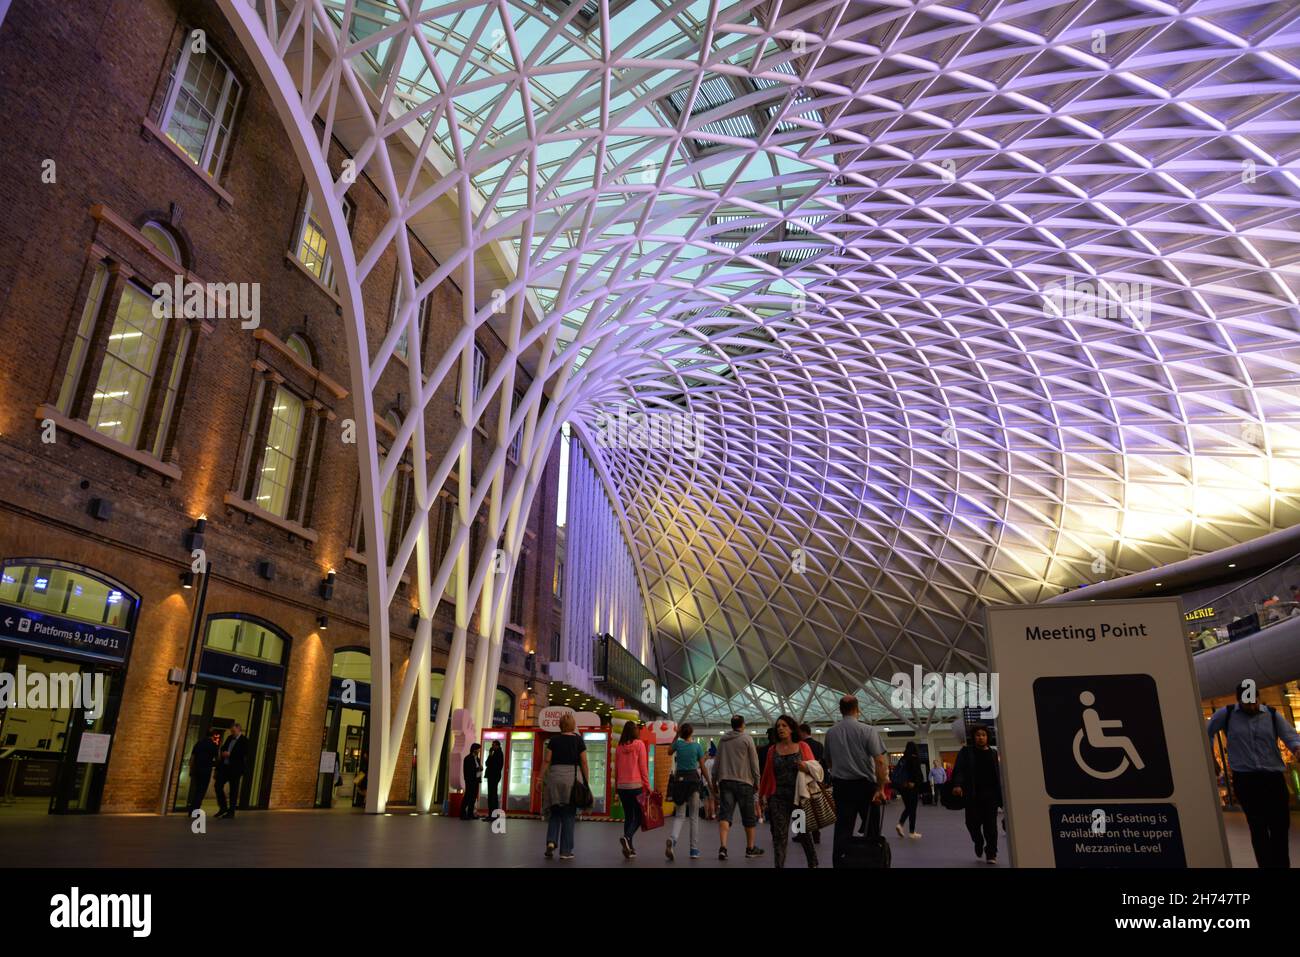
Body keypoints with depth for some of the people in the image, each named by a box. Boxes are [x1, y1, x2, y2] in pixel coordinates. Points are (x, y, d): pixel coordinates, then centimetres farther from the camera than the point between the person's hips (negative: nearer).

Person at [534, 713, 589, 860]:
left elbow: (547, 760, 2)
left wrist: (540, 778, 6)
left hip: (554, 775, 2)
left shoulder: (554, 740, 6)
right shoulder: (578, 740, 3)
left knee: (555, 812, 15)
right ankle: (565, 851, 7)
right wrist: (586, 782, 5)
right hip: (572, 776, -1)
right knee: (569, 814, 5)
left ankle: (551, 841, -4)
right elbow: (583, 762, 0)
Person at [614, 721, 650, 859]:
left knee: (628, 816, 13)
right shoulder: (639, 744, -6)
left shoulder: (619, 746, 5)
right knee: (638, 816, 5)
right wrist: (647, 785, -3)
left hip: (622, 786, 4)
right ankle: (627, 837, -18)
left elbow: (616, 768, 9)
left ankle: (630, 848, 11)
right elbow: (643, 767, -8)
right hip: (636, 785, -4)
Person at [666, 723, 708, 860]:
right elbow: (702, 768, -2)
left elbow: (670, 752, 23)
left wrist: (676, 735, 22)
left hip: (679, 779, 2)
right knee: (694, 817, 9)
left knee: (679, 815, 8)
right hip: (693, 779, -2)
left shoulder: (678, 743, 1)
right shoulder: (698, 746, -4)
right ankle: (694, 850, 9)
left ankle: (673, 839, -20)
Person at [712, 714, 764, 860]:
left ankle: (722, 847, -16)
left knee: (725, 814, -1)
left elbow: (717, 762, 13)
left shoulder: (723, 740, 10)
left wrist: (714, 780, 22)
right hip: (744, 781, -3)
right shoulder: (747, 739, -1)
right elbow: (754, 763, -2)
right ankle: (751, 848, 20)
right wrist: (756, 781, 7)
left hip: (725, 781, 3)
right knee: (749, 816, 10)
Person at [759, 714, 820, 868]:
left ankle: (813, 863, 28)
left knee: (804, 832, 9)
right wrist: (762, 795, 12)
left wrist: (807, 768, -15)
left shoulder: (803, 746, 2)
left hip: (800, 796, -1)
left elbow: (815, 768, 6)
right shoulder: (772, 750, 7)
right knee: (779, 836, 1)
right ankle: (779, 865, 9)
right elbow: (767, 774, 10)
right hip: (778, 798, 1)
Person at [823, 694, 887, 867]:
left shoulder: (830, 733, 2)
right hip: (865, 785, -3)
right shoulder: (868, 730, -10)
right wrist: (881, 788, -13)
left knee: (842, 831, 5)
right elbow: (880, 761, -16)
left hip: (840, 786, 3)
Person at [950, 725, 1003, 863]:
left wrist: (1000, 794, 7)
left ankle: (991, 853, 9)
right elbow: (959, 770, -5)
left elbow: (998, 774, 12)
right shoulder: (966, 752, 4)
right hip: (973, 794, -1)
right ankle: (979, 843, 31)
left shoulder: (993, 753, 12)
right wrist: (957, 784, -22)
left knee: (990, 824, -2)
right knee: (973, 822, 1)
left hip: (990, 794, 1)